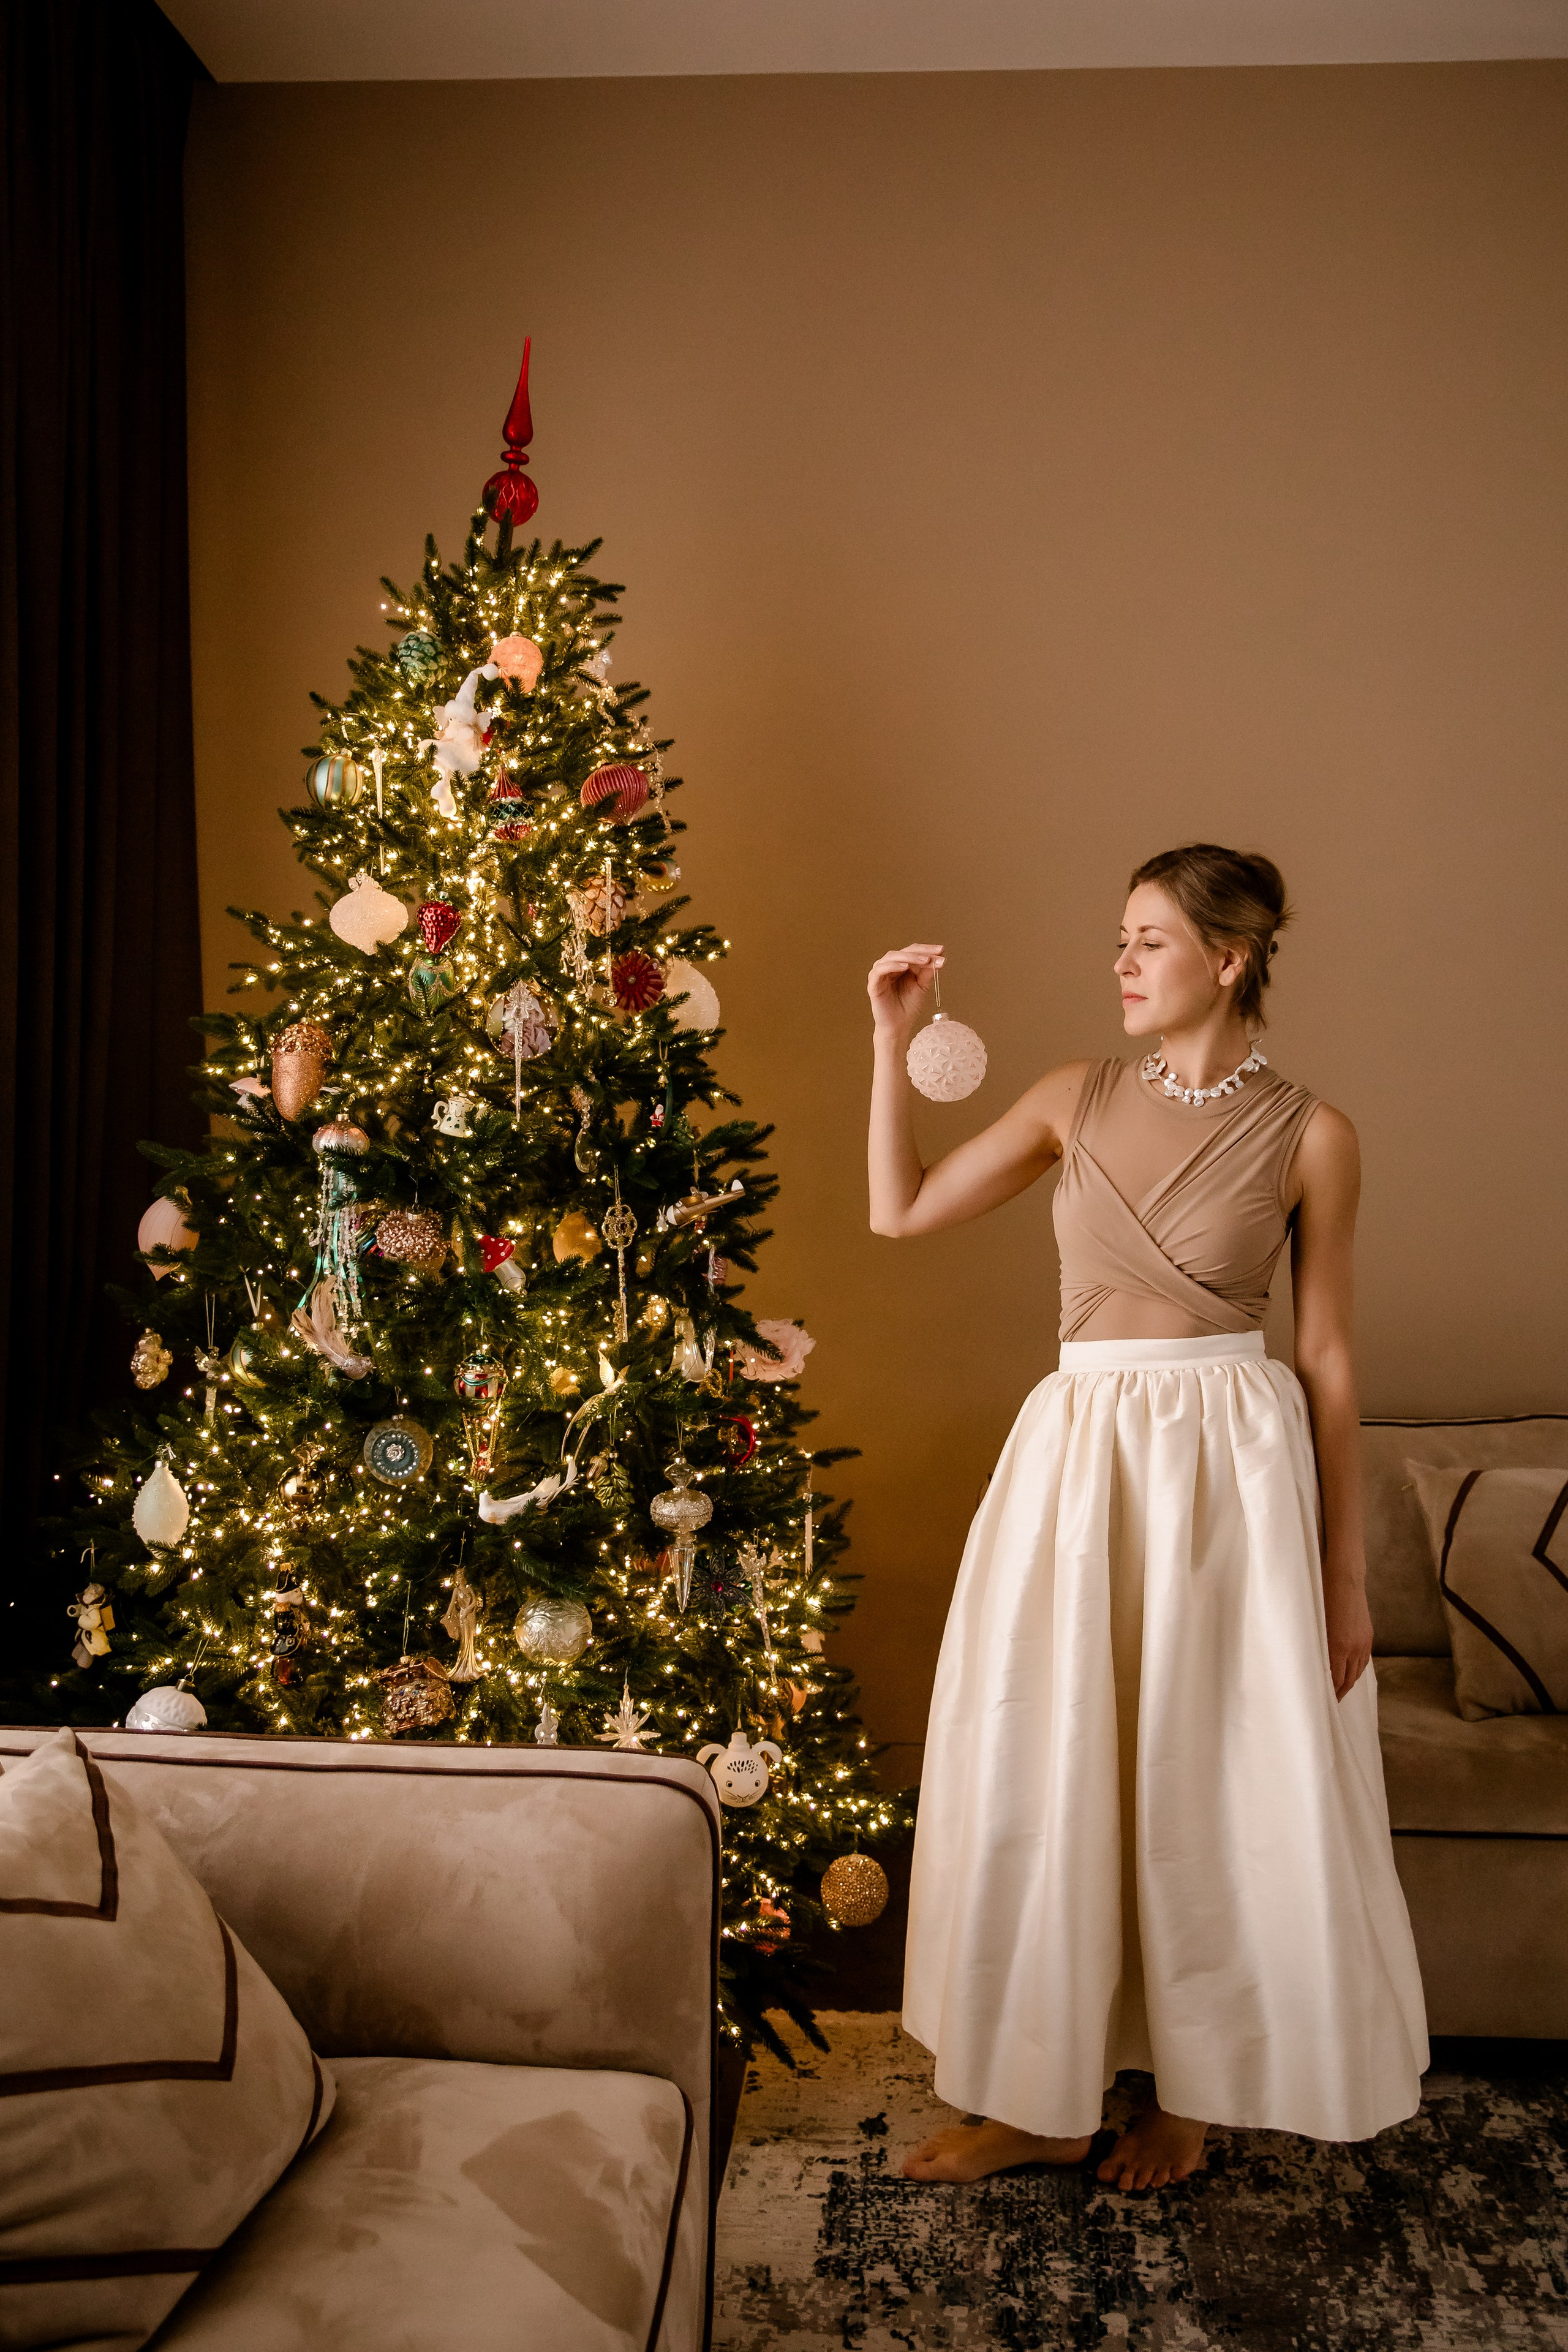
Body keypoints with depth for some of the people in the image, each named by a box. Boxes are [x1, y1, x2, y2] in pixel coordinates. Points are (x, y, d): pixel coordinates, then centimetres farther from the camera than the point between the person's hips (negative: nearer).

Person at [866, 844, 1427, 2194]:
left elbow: (1328, 1357, -1)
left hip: (1234, 1460, -3)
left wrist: (1347, 1569, 0)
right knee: (1050, 1772, 7)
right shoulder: (1079, 1100, 5)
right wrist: (894, 1041, 1)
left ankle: (1189, 2088, 29)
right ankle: (1048, 2096, 24)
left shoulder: (1309, 1136, -3)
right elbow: (902, 1212, 8)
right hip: (1081, 1447, 3)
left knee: (1215, 1783, 6)